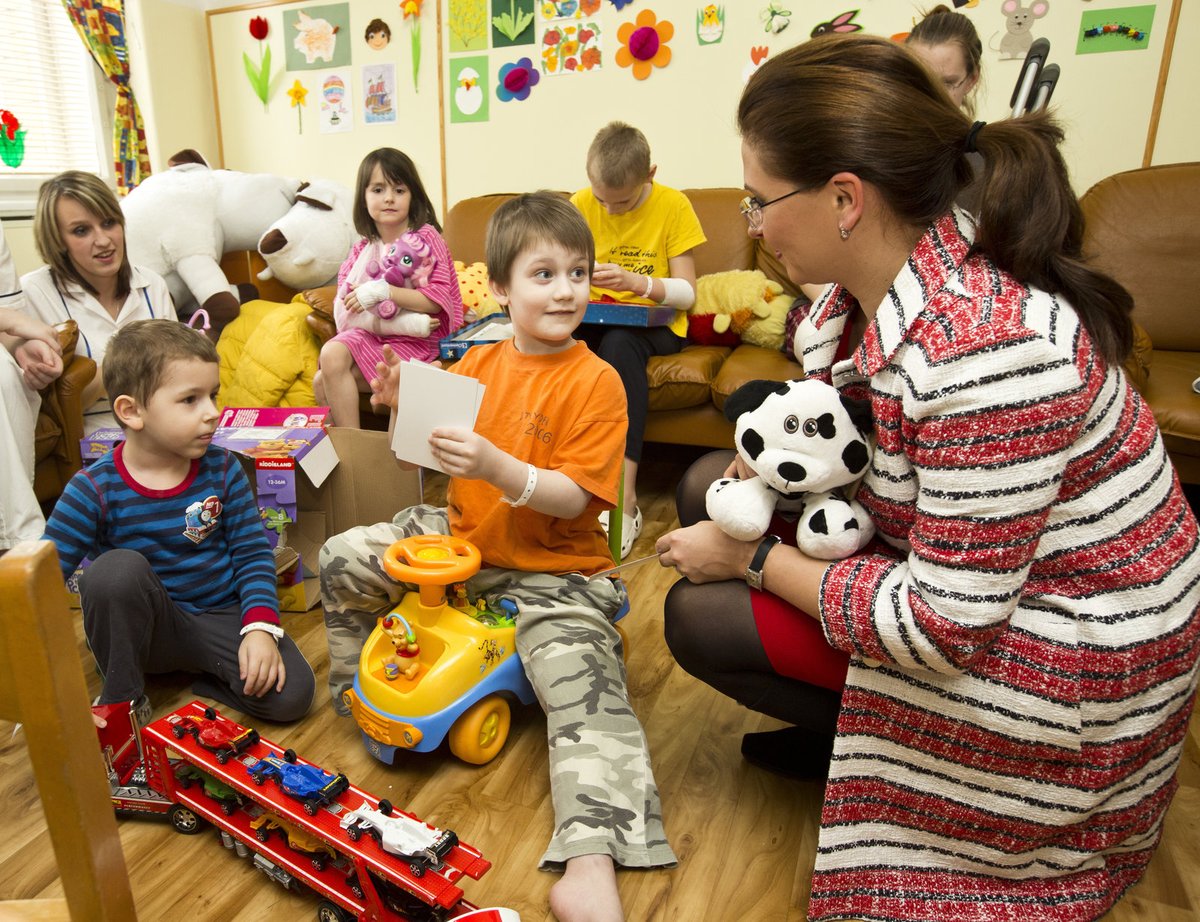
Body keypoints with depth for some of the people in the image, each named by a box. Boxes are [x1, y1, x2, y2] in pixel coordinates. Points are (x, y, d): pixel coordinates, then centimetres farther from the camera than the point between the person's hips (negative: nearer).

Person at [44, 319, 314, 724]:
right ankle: (121, 699, -11)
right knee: (118, 567, -34)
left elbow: (252, 553, -5)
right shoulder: (94, 489, -12)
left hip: (222, 617, 1)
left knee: (291, 696, -22)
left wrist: (260, 626, -18)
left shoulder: (223, 470, -6)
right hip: (139, 628, -1)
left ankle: (209, 680, 10)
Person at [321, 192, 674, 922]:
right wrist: (404, 408, -12)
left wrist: (497, 467, -34)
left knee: (584, 683, -27)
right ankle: (359, 692, 29)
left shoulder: (596, 381, -12)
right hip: (460, 538, 6)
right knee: (343, 558, 6)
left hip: (551, 569, -5)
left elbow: (572, 499, -18)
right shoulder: (479, 363, 4)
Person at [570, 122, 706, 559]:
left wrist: (635, 281, -26)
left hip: (654, 324, -2)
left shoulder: (673, 205, -5)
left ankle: (623, 498, -39)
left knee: (618, 342, -37)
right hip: (594, 321, 3)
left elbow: (686, 293, -8)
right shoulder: (580, 204, 2)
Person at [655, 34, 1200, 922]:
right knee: (711, 490, 7)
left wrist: (754, 558, -19)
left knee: (701, 616, -11)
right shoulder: (882, 277, -8)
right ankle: (844, 721, 17)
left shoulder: (984, 347, -35)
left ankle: (866, 743, 13)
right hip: (961, 552, 9)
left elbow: (943, 626, -30)